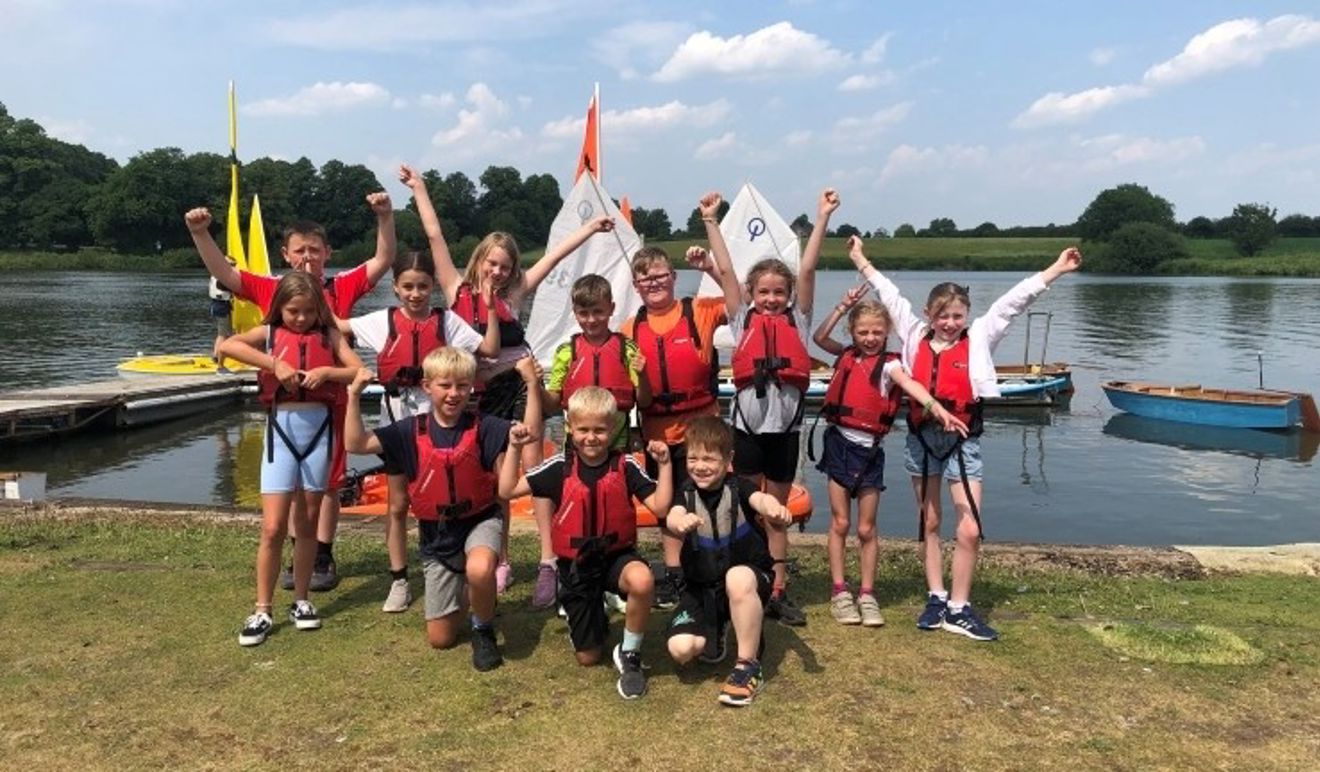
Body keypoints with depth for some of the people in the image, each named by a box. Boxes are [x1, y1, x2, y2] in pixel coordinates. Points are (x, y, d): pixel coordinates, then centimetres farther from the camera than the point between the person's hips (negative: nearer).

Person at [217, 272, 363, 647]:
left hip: (319, 427, 1)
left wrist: (326, 371, -15)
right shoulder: (269, 333, 5)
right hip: (281, 427, -1)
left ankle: (301, 601, 23)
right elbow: (227, 345, -13)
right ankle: (262, 611, 7)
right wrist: (275, 364, -20)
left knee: (307, 523, 11)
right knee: (273, 527, -4)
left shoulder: (329, 335, 8)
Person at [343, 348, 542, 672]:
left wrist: (532, 384, -32)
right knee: (440, 638, 7)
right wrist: (355, 396, -21)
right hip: (436, 534, 2)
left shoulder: (482, 427, -12)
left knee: (480, 571, -40)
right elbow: (356, 444, -12)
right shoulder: (411, 431, -7)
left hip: (480, 521, -2)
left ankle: (484, 629, -7)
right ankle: (461, 594, 42)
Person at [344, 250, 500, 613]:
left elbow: (489, 349, -8)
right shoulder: (382, 321, 1)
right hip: (396, 419, 1)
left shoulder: (446, 320, -2)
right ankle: (399, 581, 21)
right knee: (397, 505, 10)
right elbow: (337, 326, 7)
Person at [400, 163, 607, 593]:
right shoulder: (458, 291, 3)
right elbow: (434, 235, 3)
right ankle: (502, 562, 20)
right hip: (482, 393, 2)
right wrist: (418, 188, 4)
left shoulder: (513, 294, 3)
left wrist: (590, 228, 7)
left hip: (520, 384, -1)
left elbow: (554, 255, 5)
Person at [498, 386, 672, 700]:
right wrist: (514, 447, -16)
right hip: (575, 564, 1)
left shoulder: (625, 465, -9)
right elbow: (507, 491, -9)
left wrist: (664, 465, -21)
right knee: (588, 657, 7)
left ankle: (630, 653, -12)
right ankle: (596, 619, 45)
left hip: (617, 555, -1)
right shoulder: (560, 466, -8)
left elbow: (660, 508, -14)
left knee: (642, 580, -40)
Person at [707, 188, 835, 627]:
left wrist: (823, 217, -4)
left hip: (785, 426, 1)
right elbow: (725, 269, 4)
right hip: (747, 423, -1)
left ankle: (778, 594, 16)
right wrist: (711, 220, 3)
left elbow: (807, 269, 1)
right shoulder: (743, 321, 6)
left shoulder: (797, 321, 7)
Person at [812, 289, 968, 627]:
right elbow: (819, 337, 3)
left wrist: (936, 406, -43)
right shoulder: (848, 356, 8)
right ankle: (839, 592, 16)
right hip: (839, 443, 3)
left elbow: (910, 384, -25)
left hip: (868, 449, -3)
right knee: (840, 523, 7)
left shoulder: (888, 364, -7)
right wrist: (843, 306, -2)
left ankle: (867, 595, 17)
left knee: (866, 529, 4)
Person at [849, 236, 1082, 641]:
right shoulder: (915, 336, 3)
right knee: (929, 523, 11)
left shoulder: (979, 339, 0)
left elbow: (1012, 302, -3)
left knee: (969, 528, -6)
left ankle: (959, 609, 7)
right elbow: (890, 296, 10)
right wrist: (861, 261, 19)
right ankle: (936, 599, 23)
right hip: (922, 438, 2)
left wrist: (1056, 269, -7)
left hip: (963, 441, -2)